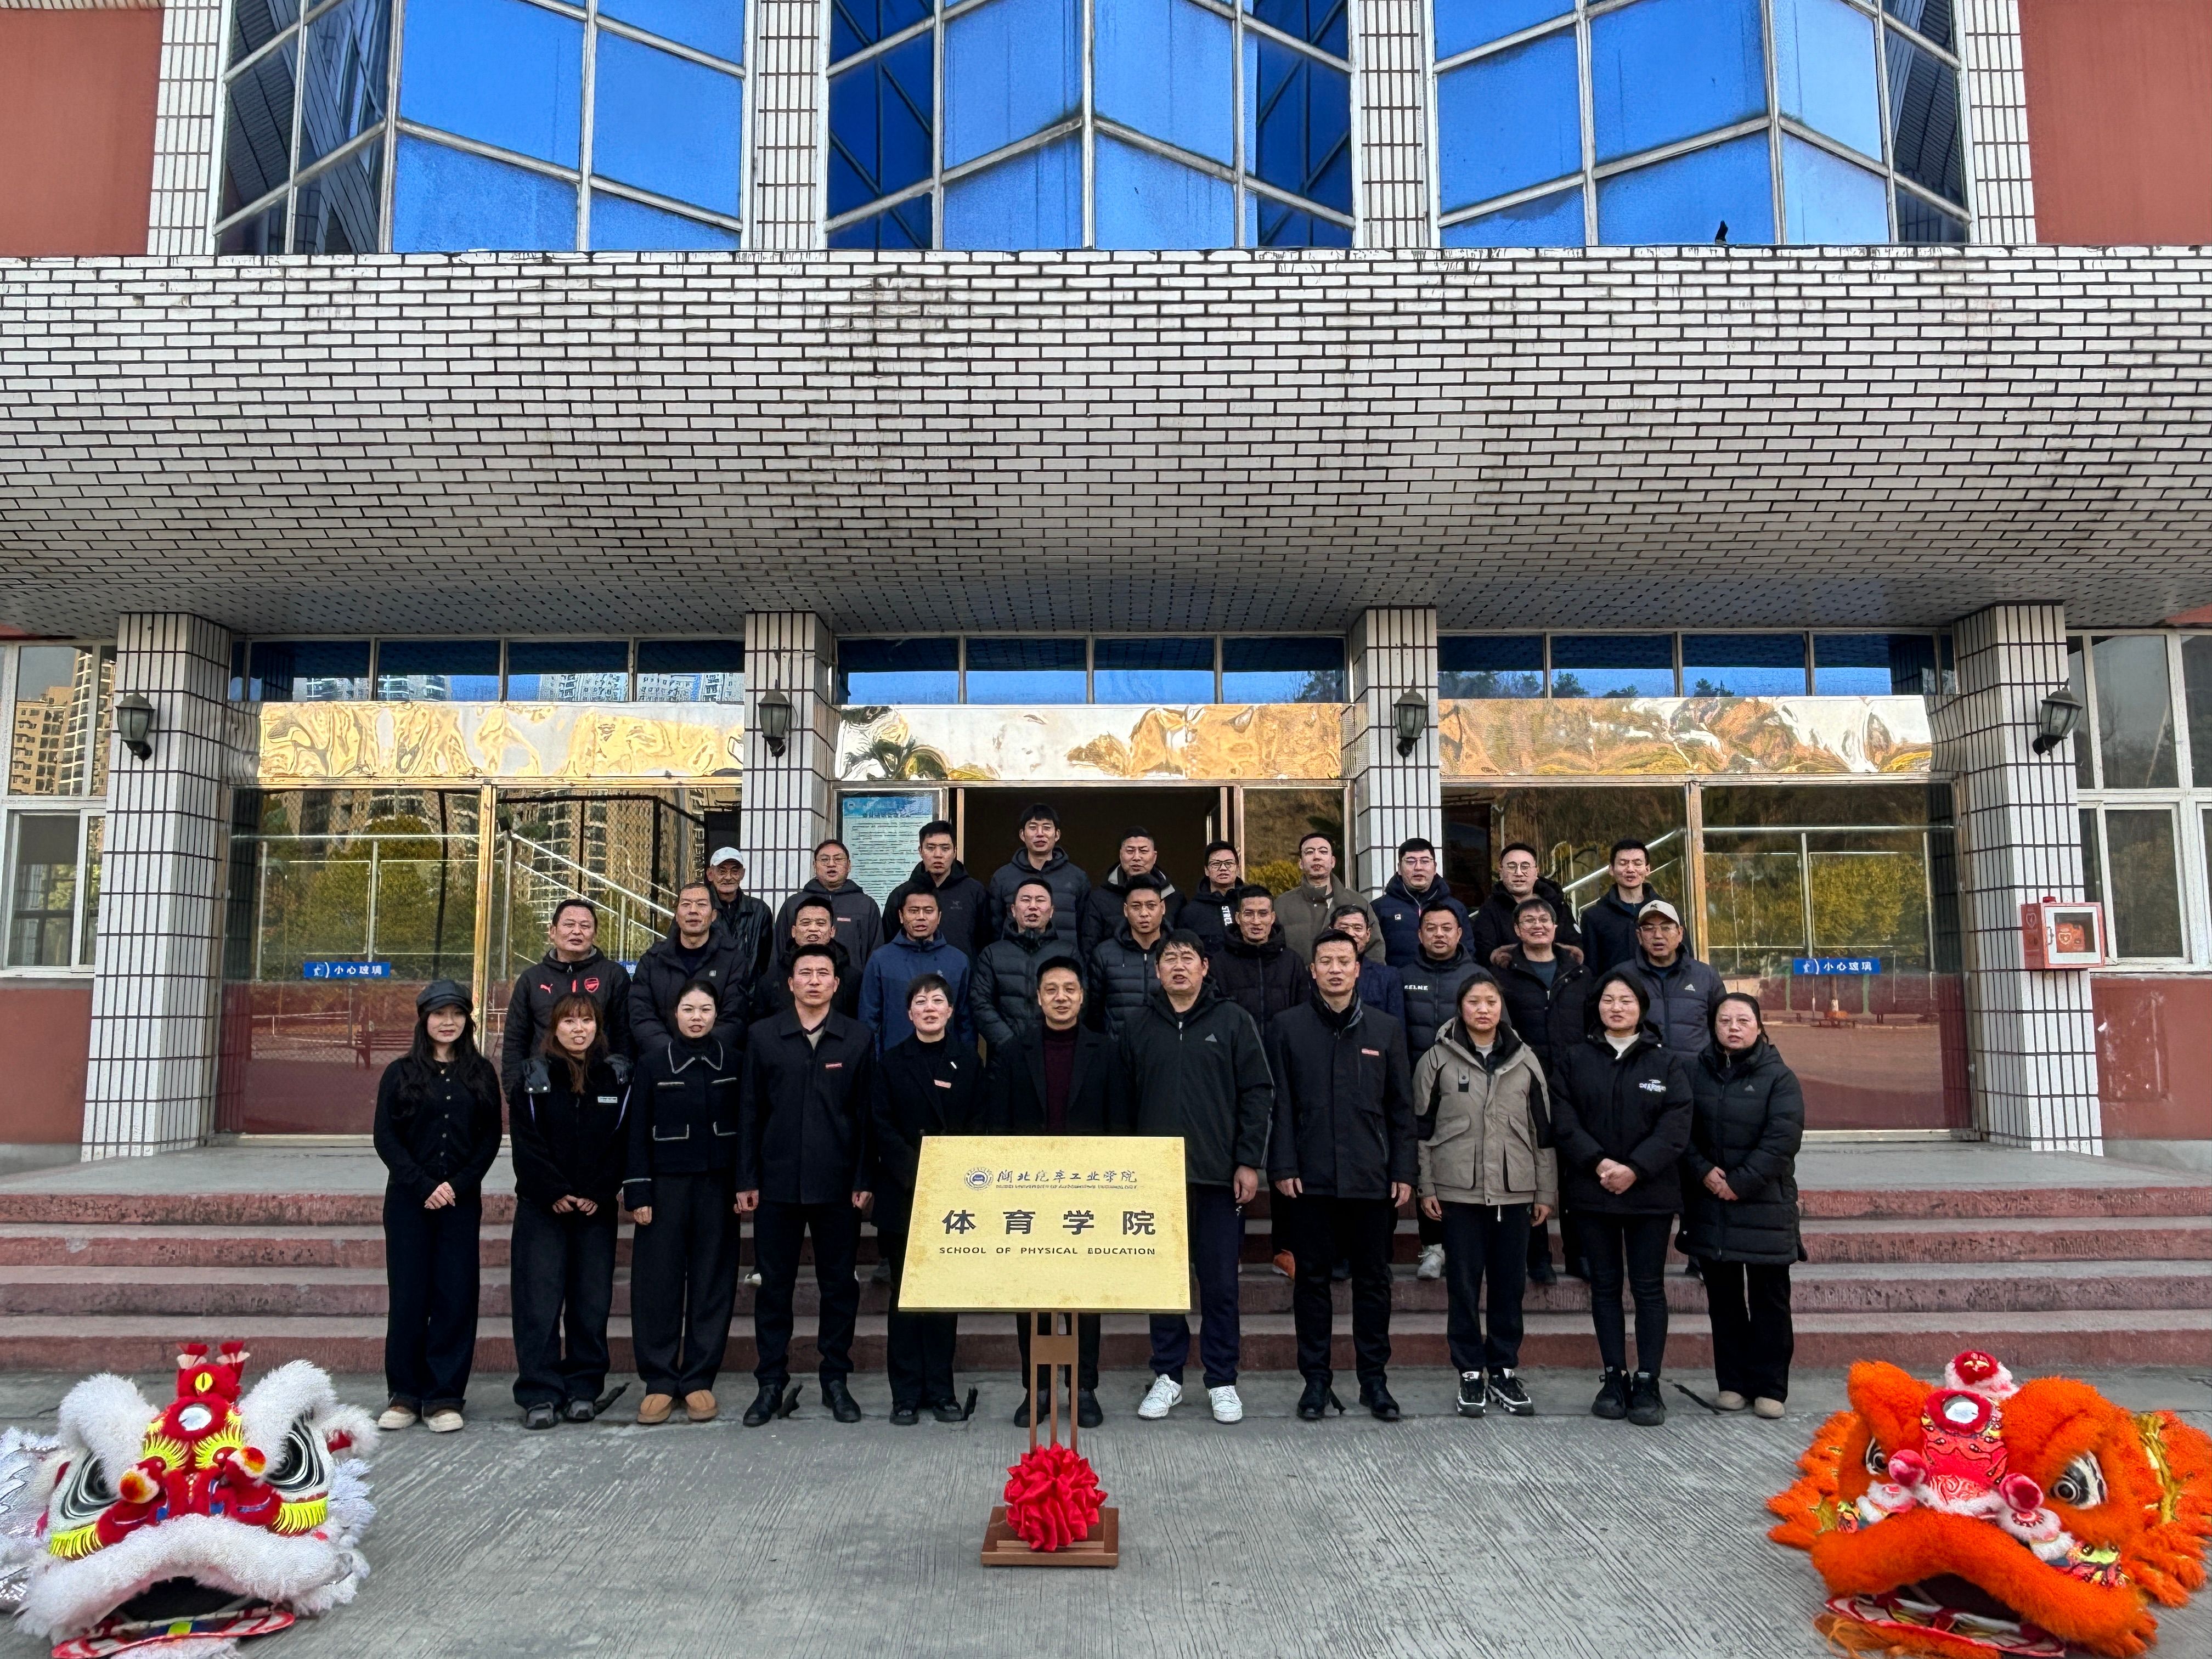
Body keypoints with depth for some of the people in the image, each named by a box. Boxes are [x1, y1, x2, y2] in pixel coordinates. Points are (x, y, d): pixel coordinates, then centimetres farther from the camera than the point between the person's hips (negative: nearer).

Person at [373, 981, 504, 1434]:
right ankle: (404, 1394, 14)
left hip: (462, 1200, 1)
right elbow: (385, 1137, -1)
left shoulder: (481, 1074, 7)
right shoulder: (401, 1073, 4)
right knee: (408, 1295, 2)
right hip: (408, 1200, -1)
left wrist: (458, 1185, -9)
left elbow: (491, 1138, 4)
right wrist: (423, 1185, -11)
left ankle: (445, 1396, 8)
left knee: (457, 1296, 0)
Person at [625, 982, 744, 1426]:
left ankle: (700, 1380, 14)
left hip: (718, 1185, 1)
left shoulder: (734, 1064, 4)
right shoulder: (653, 1065, 3)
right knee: (658, 1282, 0)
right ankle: (660, 1381, 11)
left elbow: (746, 1125, 5)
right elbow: (637, 1133, 2)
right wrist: (638, 1193, -4)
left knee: (712, 1281, 4)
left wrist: (744, 1185, -1)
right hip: (666, 1185, 0)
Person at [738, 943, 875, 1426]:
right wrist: (746, 1179, 0)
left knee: (839, 1285, 7)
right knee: (774, 1285, 7)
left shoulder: (859, 1038, 3)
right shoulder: (764, 1036, 5)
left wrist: (863, 1180, -2)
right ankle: (771, 1383, 19)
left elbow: (866, 1114, 3)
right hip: (777, 1182, 0)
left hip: (837, 1184, 0)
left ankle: (836, 1380, 20)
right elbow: (749, 1111, 5)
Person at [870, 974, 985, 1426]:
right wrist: (913, 1172, -11)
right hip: (903, 1192, -1)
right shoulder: (892, 1061, 7)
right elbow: (880, 1124, 0)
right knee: (905, 1292, 2)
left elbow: (980, 1123, 4)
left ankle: (940, 1391, 12)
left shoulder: (968, 1060, 9)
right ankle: (906, 1393, 8)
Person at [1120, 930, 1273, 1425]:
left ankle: (1222, 1381, 16)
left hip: (1218, 1176, -2)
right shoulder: (1139, 1029, 9)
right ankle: (1167, 1376, 20)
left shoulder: (1232, 1021, 3)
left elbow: (1257, 1093, 0)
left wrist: (1248, 1161, -7)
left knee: (1220, 1282, 4)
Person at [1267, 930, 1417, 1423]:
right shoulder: (1288, 1027, 3)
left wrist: (1404, 1170, 3)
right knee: (1312, 1278, 6)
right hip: (1311, 1178, -1)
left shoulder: (1386, 1030, 8)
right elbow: (1279, 1103, 1)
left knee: (1374, 1280, 8)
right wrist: (1282, 1166, -6)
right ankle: (1316, 1379, 16)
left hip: (1373, 1178, 1)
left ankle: (1374, 1378, 20)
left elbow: (1402, 1106, 9)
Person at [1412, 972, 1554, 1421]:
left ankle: (1504, 1371, 18)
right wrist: (1426, 1187, -2)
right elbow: (1422, 1126, 2)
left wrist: (1546, 1191, 7)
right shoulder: (1438, 1059, 1)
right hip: (1460, 1189, -2)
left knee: (1510, 1283, 6)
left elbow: (1543, 1128, 10)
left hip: (1514, 1190, 2)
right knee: (1464, 1284, 2)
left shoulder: (1525, 1060, 7)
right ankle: (1471, 1373, 12)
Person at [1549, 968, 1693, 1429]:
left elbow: (1675, 1127, -6)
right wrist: (1599, 1163, -15)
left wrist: (1635, 1169, -17)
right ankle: (1614, 1378, 16)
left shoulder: (1666, 1063, 2)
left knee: (1649, 1287, 3)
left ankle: (1648, 1383, 9)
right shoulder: (1574, 1060, 4)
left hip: (1650, 1192, -1)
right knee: (1605, 1286, 8)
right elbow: (1563, 1120, -3)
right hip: (1592, 1192, 1)